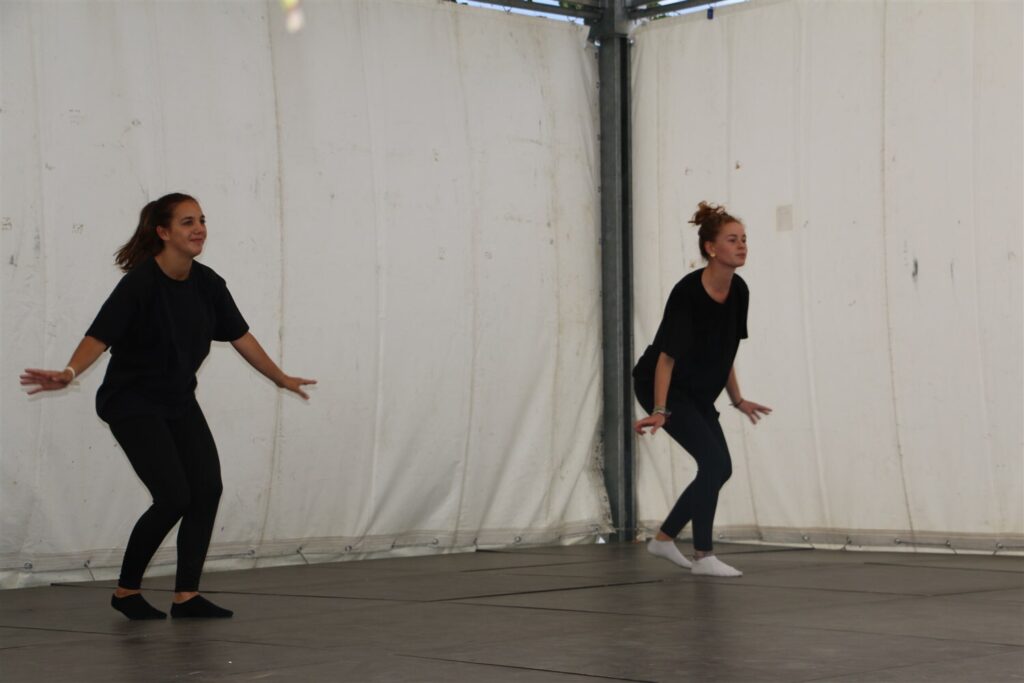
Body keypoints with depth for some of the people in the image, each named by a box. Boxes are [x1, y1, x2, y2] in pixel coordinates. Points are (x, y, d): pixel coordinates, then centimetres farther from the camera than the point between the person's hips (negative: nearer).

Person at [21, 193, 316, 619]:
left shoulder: (208, 283, -1)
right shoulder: (140, 283, -21)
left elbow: (240, 336, 10)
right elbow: (100, 335, -29)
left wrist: (281, 378, 18)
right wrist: (68, 374, -46)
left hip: (179, 401, 7)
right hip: (133, 404, -7)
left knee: (207, 488, -6)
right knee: (173, 496, -13)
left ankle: (186, 596, 3)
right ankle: (126, 591, 6)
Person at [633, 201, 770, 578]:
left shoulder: (739, 291, -5)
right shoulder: (687, 292, -26)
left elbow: (725, 351, 8)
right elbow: (666, 356, -25)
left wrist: (737, 399, 11)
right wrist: (659, 411, -29)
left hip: (698, 391, 8)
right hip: (660, 386, -8)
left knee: (720, 468, 7)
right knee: (714, 461, -16)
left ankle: (664, 537, 22)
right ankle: (703, 556, -6)